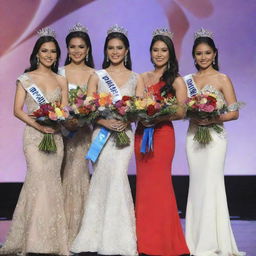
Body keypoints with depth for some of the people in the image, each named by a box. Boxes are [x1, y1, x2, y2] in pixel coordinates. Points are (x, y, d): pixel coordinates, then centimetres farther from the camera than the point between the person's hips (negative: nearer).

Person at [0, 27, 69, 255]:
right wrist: (38, 125, -15)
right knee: (40, 176, -16)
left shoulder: (61, 81, 13)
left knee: (51, 180, 2)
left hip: (55, 136, 3)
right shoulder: (26, 79, 5)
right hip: (33, 135, -3)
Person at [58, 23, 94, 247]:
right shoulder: (60, 73, 6)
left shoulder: (94, 75, 7)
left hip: (85, 130, 0)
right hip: (63, 129, 0)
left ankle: (77, 230, 7)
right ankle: (64, 231, 8)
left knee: (78, 174, -1)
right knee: (65, 175, 0)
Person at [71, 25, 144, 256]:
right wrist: (105, 121, -16)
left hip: (125, 133, 0)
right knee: (106, 178, -9)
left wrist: (126, 120, -16)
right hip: (101, 132, 0)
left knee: (116, 176, -13)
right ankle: (102, 237, 1)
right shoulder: (97, 77, 10)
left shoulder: (136, 79, 12)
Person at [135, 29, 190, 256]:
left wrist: (158, 117, -21)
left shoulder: (176, 81, 1)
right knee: (144, 184, 5)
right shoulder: (142, 78, 14)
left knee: (158, 184, -5)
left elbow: (181, 112, -7)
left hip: (163, 134, -4)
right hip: (141, 133, 4)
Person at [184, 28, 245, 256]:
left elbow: (234, 112, -5)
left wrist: (212, 119, -19)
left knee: (210, 184, -6)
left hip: (214, 136, -4)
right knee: (196, 185, 7)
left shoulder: (222, 79, -2)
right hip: (193, 136, 4)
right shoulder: (188, 80, 11)